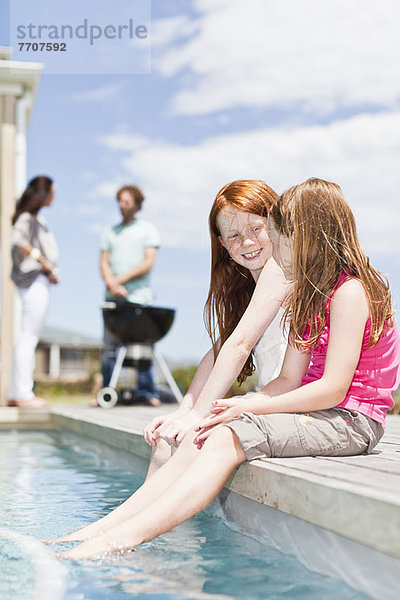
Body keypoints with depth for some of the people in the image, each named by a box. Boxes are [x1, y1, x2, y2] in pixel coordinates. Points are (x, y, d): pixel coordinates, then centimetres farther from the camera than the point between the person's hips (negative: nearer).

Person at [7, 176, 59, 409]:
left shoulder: (37, 218, 19)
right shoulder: (27, 217, -9)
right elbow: (18, 240, -25)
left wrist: (50, 271, 5)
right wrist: (43, 261, -18)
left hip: (40, 280, 10)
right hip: (34, 280, -10)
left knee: (28, 337, 11)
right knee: (28, 337, -8)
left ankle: (16, 393, 17)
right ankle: (23, 394, -5)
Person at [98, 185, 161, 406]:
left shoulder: (147, 229, 9)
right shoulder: (110, 232, 20)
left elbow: (148, 263, -2)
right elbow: (104, 262, 11)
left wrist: (121, 279, -8)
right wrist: (111, 283, -10)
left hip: (138, 296, -3)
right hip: (113, 297, 3)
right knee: (109, 345, -2)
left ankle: (146, 391, -3)